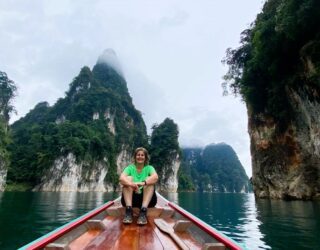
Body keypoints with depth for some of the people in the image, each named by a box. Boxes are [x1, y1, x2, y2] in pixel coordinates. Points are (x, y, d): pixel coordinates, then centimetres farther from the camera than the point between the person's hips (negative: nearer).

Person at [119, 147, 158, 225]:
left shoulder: (149, 168, 4)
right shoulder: (130, 168, 4)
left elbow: (155, 177, -20)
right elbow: (121, 178, -18)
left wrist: (143, 183, -38)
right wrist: (132, 184, -39)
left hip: (147, 199, 0)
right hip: (131, 199, 1)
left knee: (149, 180, -22)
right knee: (128, 178, -19)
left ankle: (143, 211, -36)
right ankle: (128, 210, -32)